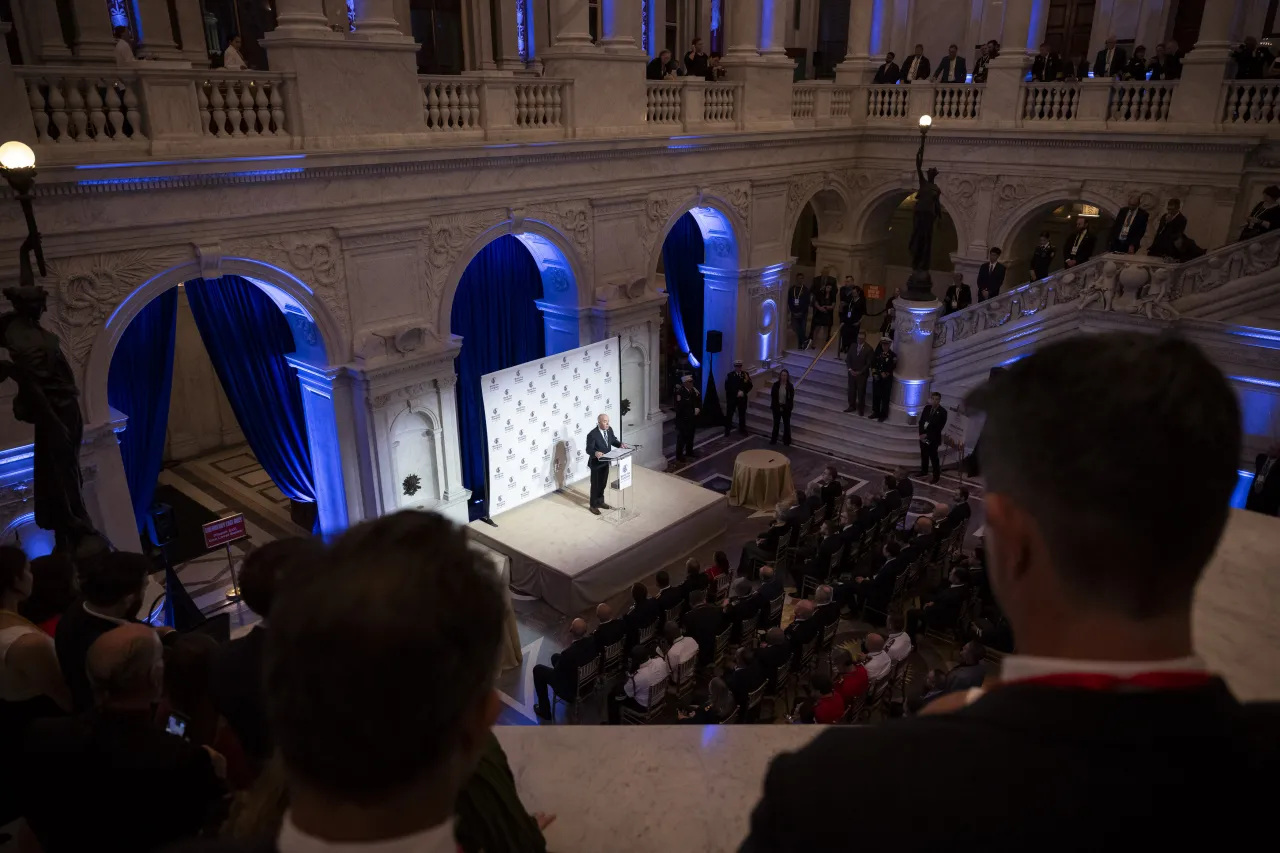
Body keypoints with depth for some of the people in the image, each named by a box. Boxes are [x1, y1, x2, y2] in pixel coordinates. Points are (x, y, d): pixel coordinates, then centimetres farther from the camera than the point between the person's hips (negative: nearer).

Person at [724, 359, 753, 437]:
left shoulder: (746, 374, 2)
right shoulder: (730, 375, -4)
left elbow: (749, 386, 1)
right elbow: (727, 387, -10)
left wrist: (743, 392, -15)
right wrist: (737, 393, -18)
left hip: (743, 398, 2)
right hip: (732, 398, -2)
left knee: (742, 414, 11)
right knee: (729, 414, 1)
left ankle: (742, 430, 23)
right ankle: (727, 430, 10)